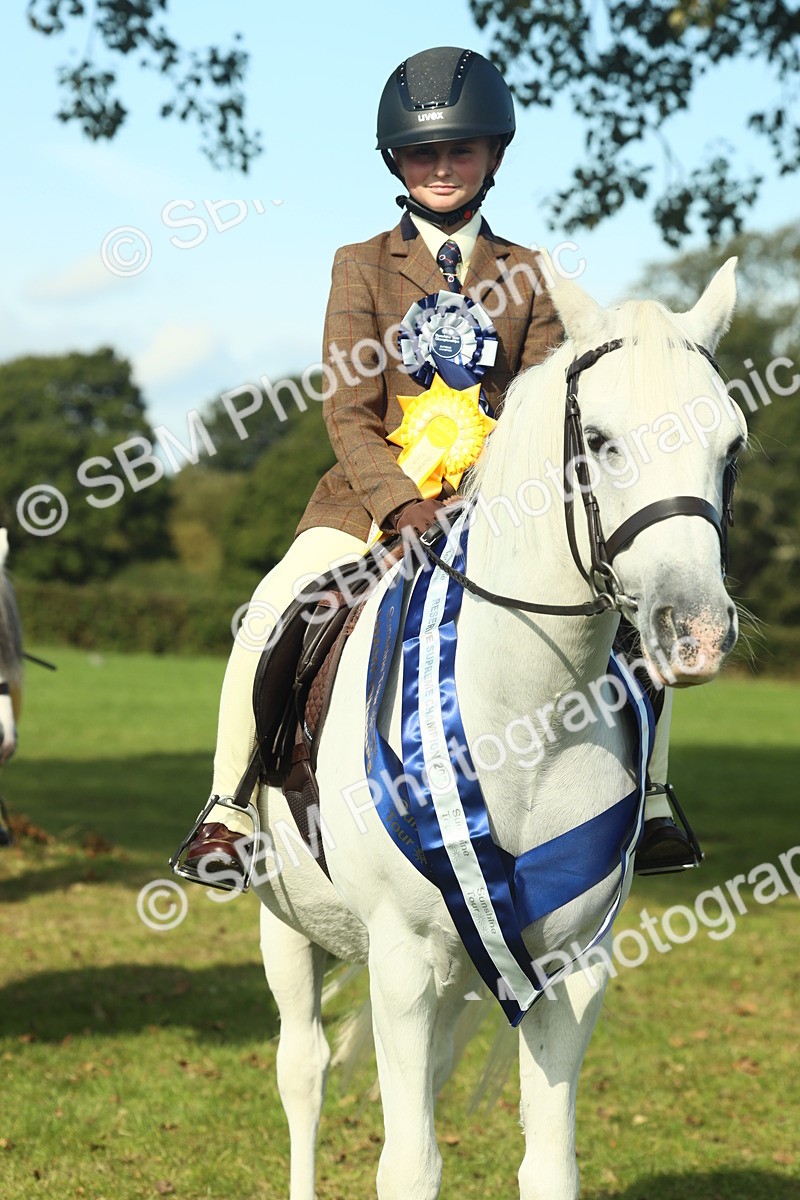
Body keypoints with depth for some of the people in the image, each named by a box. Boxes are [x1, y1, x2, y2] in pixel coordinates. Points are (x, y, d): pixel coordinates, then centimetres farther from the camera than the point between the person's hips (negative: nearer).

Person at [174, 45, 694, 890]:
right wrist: (402, 504, -19)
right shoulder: (363, 266, 6)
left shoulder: (527, 276, 12)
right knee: (272, 612, -26)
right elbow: (348, 414, -3)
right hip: (375, 493, -2)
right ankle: (229, 806, -11)